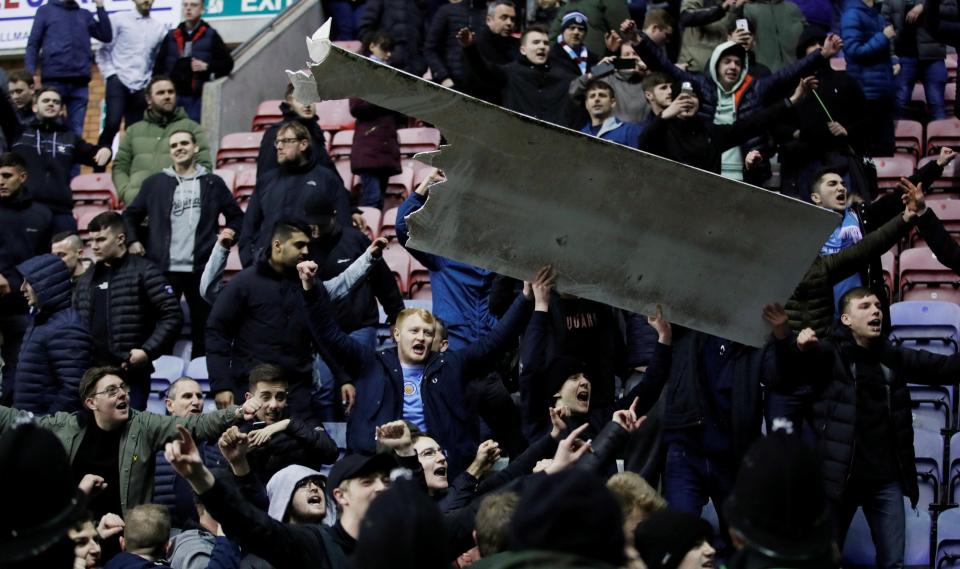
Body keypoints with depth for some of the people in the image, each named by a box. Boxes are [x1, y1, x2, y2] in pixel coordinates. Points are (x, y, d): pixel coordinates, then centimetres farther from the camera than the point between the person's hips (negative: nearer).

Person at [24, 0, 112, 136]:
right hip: (54, 79, -2)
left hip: (80, 81, 2)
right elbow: (33, 43, 6)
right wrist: (30, 72, -8)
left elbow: (106, 36, 10)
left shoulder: (85, 14, 19)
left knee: (76, 130, 0)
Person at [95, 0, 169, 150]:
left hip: (141, 87, 3)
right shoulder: (119, 19, 0)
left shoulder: (160, 27, 8)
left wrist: (152, 82, 6)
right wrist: (110, 74, -7)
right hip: (119, 81, -3)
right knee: (112, 123, -20)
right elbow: (103, 51, 1)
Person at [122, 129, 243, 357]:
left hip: (201, 269, 0)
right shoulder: (155, 183, 10)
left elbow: (237, 217, 18)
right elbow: (130, 215, 16)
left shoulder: (213, 184, 10)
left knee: (203, 328, 4)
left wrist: (229, 234, 0)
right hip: (163, 269, 0)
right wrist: (132, 241, 0)